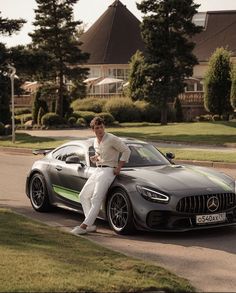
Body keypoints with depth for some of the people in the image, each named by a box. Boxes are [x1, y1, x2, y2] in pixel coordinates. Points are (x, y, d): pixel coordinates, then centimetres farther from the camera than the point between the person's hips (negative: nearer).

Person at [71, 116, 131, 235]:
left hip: (108, 170, -9)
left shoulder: (112, 139, -10)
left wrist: (119, 167, -11)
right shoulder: (95, 141, 13)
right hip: (98, 170, 9)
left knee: (96, 199, -16)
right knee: (83, 195, 4)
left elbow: (126, 151, -6)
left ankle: (84, 226, -18)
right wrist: (94, 158, 5)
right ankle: (91, 225, 2)